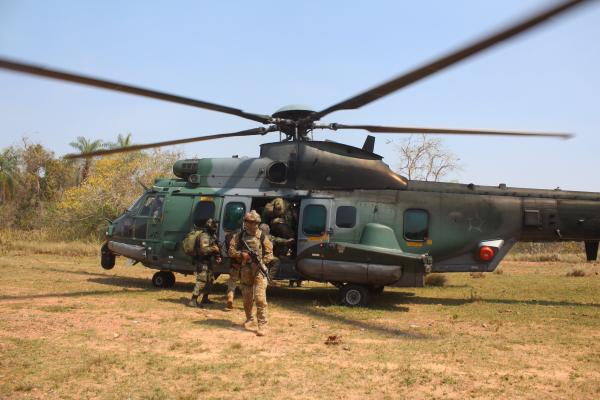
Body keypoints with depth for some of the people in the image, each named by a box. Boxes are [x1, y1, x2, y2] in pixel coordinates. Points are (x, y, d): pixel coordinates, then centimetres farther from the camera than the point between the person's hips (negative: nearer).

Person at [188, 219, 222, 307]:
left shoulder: (212, 235, 12)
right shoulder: (204, 236, -19)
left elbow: (215, 246, 19)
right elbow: (204, 250, -29)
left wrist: (217, 257, 4)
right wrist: (214, 249, -18)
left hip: (208, 262, 10)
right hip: (202, 262, -10)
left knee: (210, 280, 17)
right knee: (201, 281, -14)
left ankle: (205, 298, 28)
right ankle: (193, 301, -15)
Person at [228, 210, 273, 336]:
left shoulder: (262, 236, 2)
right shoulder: (239, 235, 7)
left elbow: (269, 253, 2)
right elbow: (231, 250, 5)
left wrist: (262, 262, -14)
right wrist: (241, 254, -13)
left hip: (259, 270, -3)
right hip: (245, 270, 3)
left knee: (260, 298, -13)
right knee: (247, 298, 14)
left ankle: (262, 325, -11)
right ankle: (249, 319, 37)